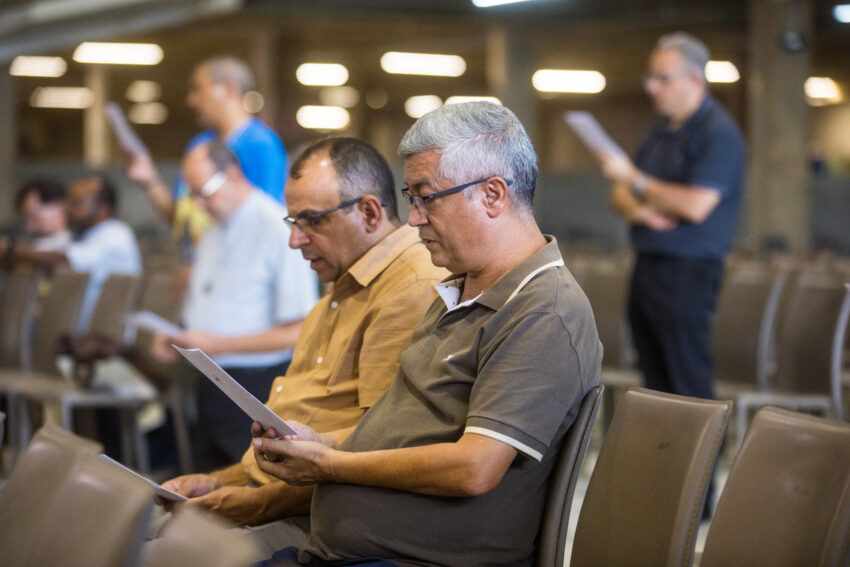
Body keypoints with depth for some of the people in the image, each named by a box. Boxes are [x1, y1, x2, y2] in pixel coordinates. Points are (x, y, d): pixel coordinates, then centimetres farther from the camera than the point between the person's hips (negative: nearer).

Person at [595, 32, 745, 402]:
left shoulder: (719, 133, -10)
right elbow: (620, 197, 17)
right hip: (647, 266, 8)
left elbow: (695, 206, -20)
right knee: (655, 382, 9)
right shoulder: (660, 130, 16)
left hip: (687, 271, -8)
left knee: (688, 387, -9)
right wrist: (640, 211, -7)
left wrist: (635, 180, -12)